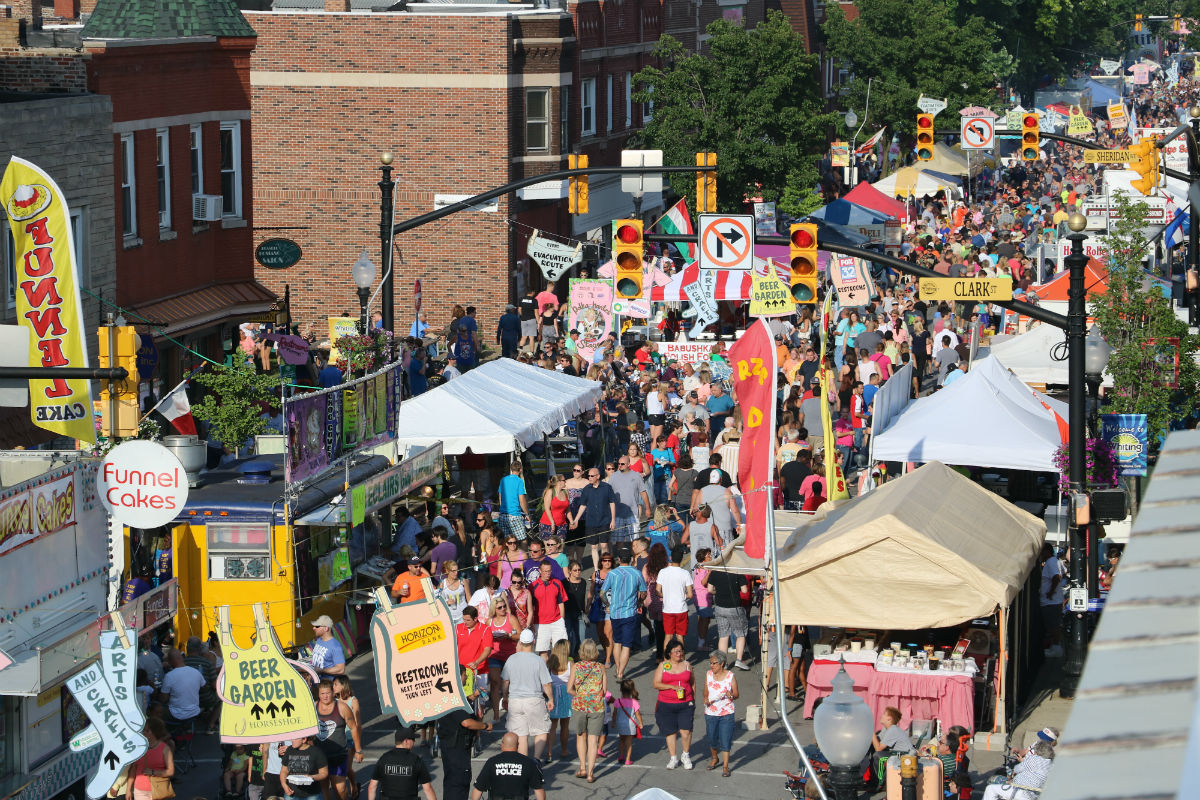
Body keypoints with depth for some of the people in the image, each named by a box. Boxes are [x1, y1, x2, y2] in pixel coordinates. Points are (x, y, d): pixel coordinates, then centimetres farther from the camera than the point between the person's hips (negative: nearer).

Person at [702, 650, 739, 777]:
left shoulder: (730, 676, -7)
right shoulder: (708, 675, 2)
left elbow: (736, 695, -2)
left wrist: (731, 696, -24)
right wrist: (706, 700, -8)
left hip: (727, 713, -3)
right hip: (711, 713, 3)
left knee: (725, 740, -6)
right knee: (712, 739, 13)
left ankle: (725, 766, 1)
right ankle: (715, 758, 39)